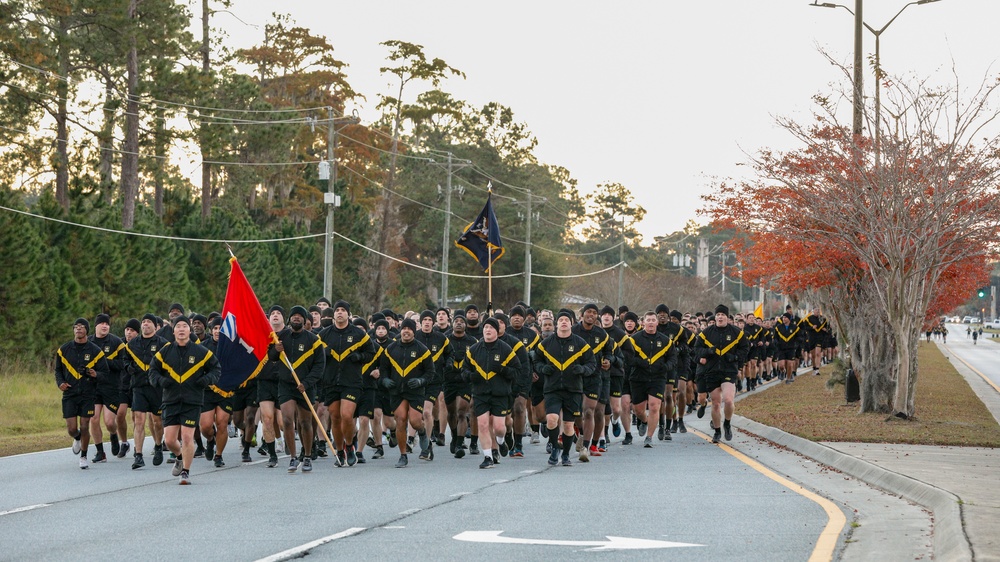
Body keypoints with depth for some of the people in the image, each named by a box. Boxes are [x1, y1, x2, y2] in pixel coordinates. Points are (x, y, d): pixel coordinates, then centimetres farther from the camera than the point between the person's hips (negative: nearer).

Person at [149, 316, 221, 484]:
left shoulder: (201, 352, 1)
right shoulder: (165, 352, 5)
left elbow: (216, 369, 10)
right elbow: (153, 371, 13)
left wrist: (207, 379, -10)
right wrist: (160, 381, -8)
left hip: (192, 402, -2)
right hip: (171, 401, 2)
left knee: (187, 437, -8)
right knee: (169, 440, 0)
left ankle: (186, 472, 8)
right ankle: (180, 457, 34)